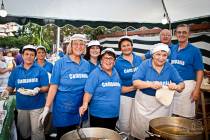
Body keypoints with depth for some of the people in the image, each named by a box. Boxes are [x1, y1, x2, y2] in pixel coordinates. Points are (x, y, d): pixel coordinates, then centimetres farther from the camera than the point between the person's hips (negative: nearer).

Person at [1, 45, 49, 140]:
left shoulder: (40, 70, -4)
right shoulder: (16, 70, 5)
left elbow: (46, 88, -6)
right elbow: (10, 86, 8)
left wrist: (38, 90, -25)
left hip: (37, 106, -3)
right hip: (21, 106, 3)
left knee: (36, 131, 2)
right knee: (23, 131, 18)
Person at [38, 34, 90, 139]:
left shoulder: (86, 64, 2)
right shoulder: (61, 63, -10)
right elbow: (53, 87, -11)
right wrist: (47, 107, -14)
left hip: (79, 109, 4)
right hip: (63, 109, -4)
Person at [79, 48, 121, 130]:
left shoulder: (116, 73, 7)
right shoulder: (95, 73, -12)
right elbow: (88, 92, -18)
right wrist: (85, 104, -31)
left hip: (114, 114, 6)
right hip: (98, 115, -6)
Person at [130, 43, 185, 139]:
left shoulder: (170, 68, -3)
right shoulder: (145, 64, -10)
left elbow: (181, 83, -4)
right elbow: (135, 82, -19)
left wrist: (176, 87, -27)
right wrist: (151, 84, -34)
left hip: (162, 104, 2)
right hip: (144, 103, -1)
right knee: (140, 129, 13)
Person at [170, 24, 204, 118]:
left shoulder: (194, 50, -5)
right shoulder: (172, 49, 8)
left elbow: (199, 71, -8)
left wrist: (197, 89, -15)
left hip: (186, 85, -4)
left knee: (185, 116, 4)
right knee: (172, 114, 15)